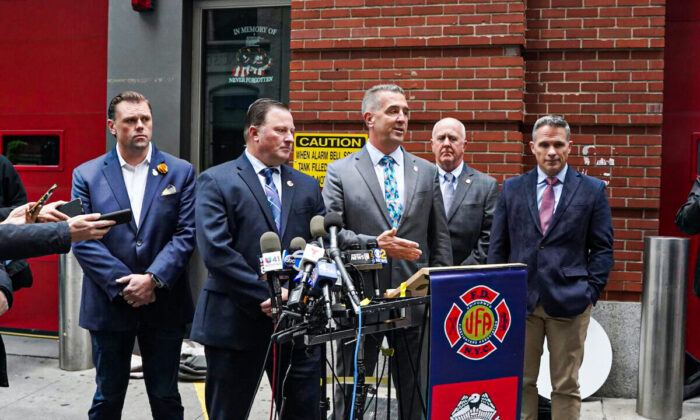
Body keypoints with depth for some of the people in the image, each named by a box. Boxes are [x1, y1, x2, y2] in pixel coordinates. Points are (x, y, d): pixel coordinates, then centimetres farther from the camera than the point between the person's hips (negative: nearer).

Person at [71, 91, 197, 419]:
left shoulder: (180, 172, 2)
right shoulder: (86, 175, 1)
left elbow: (186, 234, -5)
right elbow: (82, 240, -6)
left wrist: (153, 278, -16)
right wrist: (124, 285, -15)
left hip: (164, 303, 0)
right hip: (109, 304, 0)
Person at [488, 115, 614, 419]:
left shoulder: (592, 190, 4)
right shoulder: (512, 188, 8)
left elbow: (603, 248, 4)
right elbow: (498, 246, 9)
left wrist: (590, 292, -5)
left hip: (569, 302, -1)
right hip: (520, 300, 1)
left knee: (566, 387, 7)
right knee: (521, 382, 6)